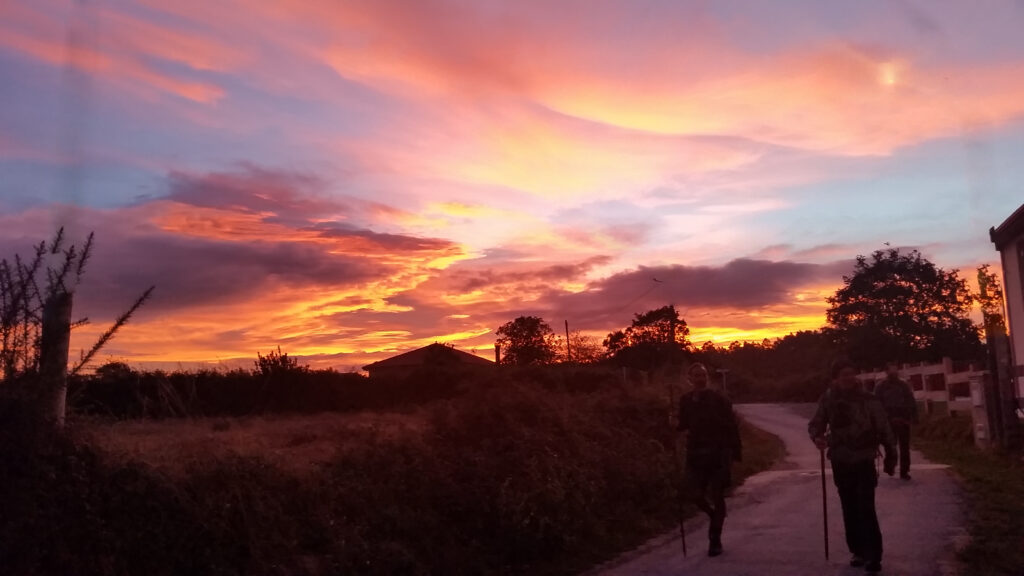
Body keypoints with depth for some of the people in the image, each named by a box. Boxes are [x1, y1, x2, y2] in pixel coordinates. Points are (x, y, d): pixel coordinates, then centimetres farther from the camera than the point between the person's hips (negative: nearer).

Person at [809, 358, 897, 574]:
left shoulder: (868, 400, -8)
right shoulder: (828, 400, -4)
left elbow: (884, 429, -4)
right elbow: (816, 423, 5)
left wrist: (891, 457, -2)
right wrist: (817, 436, -17)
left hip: (864, 461, -3)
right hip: (840, 462, 3)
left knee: (866, 509, -9)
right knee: (850, 509, 11)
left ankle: (873, 555, 0)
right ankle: (858, 551, 24)